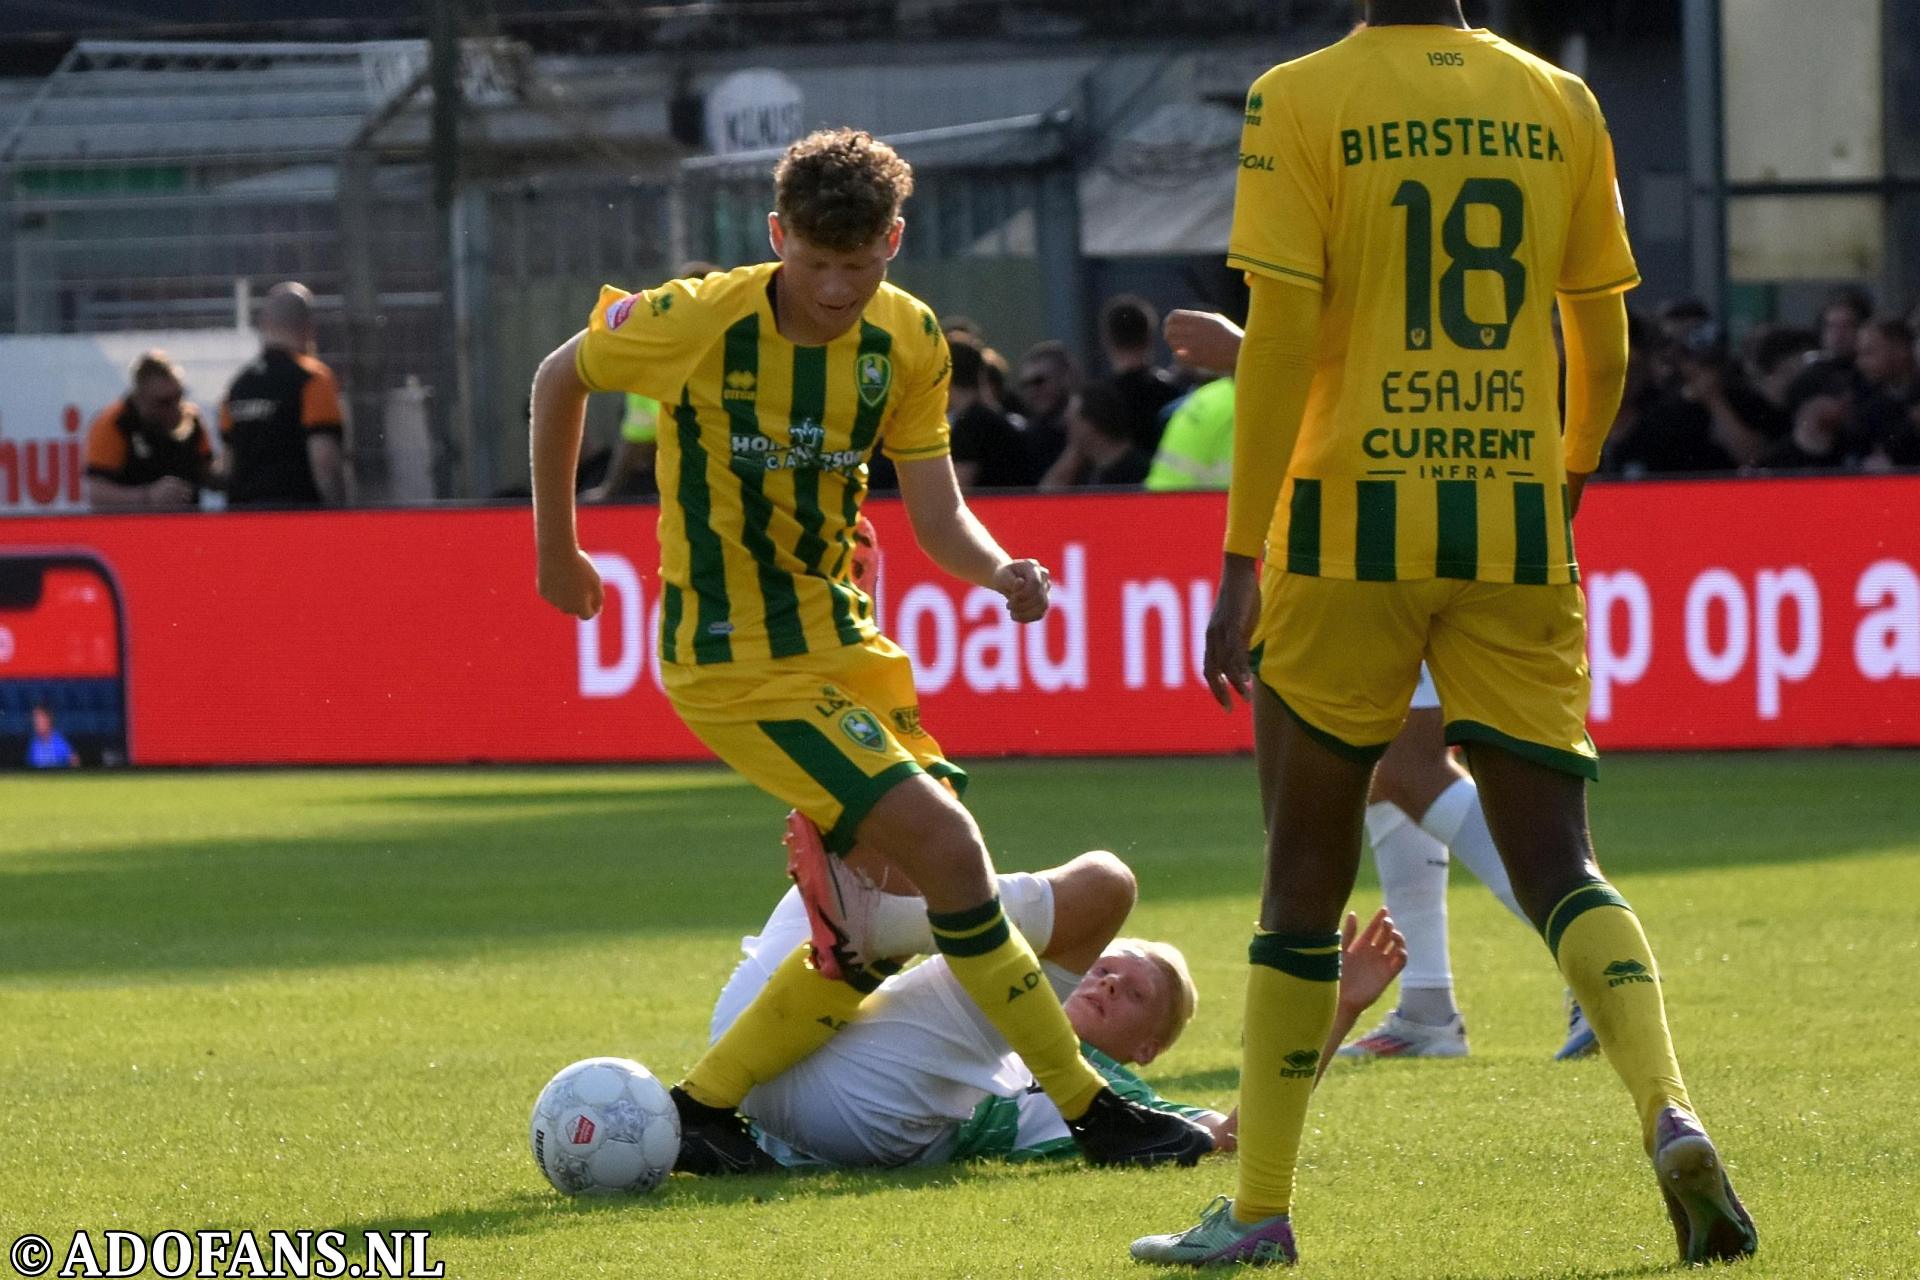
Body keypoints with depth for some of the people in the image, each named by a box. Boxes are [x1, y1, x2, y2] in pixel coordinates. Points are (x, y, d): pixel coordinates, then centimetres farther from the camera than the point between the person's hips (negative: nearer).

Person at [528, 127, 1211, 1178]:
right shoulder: (698, 323, -16)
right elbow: (560, 378, 1)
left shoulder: (907, 341, -1)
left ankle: (699, 1112, 17)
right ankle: (1091, 1112, -11)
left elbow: (937, 517, -1)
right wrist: (556, 546, 7)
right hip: (735, 665, -7)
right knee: (946, 848, -18)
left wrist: (998, 571, -23)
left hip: (843, 645, 7)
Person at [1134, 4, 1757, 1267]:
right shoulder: (1559, 105, 6)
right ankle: (1669, 1110, -22)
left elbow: (1280, 339, -10)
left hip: (1354, 521, -2)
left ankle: (1261, 1209, 14)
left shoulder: (1301, 102, -4)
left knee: (1306, 872, 8)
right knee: (1559, 864, 3)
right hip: (1515, 531, 2)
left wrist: (1242, 560, -7)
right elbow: (1603, 345, 11)